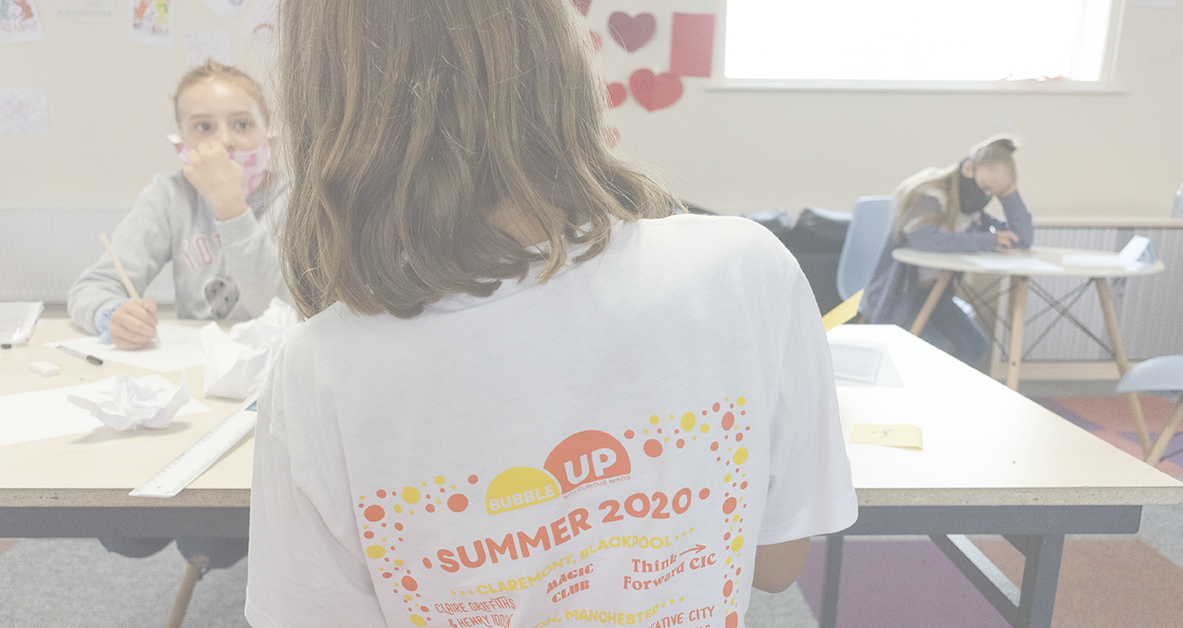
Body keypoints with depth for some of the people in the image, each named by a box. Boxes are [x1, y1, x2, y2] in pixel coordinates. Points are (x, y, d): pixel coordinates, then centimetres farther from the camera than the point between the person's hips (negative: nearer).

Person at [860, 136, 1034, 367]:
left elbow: (1023, 238, -2)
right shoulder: (928, 197, -19)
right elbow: (924, 238, -40)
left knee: (976, 348, -6)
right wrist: (988, 240, -29)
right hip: (897, 294, -7)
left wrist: (1010, 192, -9)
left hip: (935, 293, 7)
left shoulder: (973, 212, 3)